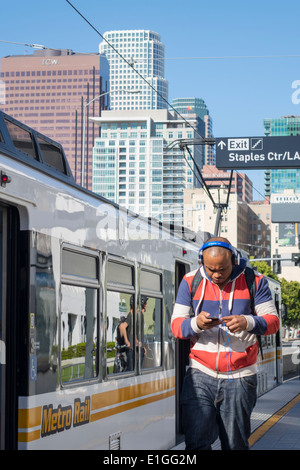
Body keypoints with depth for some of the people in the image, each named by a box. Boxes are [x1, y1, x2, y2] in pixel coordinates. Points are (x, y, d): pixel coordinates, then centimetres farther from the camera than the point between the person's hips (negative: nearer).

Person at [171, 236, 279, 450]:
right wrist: (195, 324, -19)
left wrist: (248, 322, -20)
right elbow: (176, 324, 4)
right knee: (196, 442, -11)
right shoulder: (190, 282, 4)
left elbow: (273, 321, 1)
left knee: (236, 444, 5)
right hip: (201, 375, 0)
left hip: (240, 378, 0)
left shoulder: (254, 281, 1)